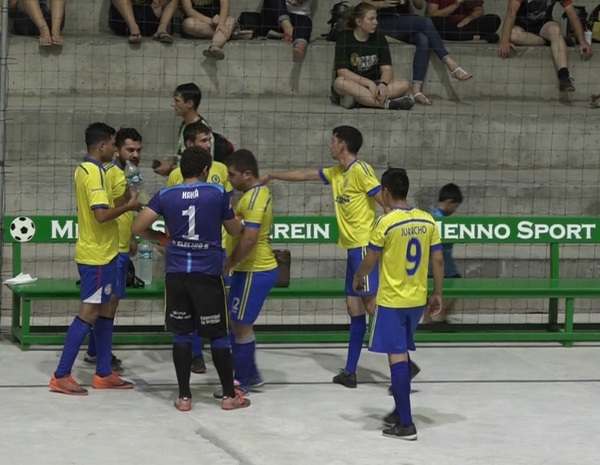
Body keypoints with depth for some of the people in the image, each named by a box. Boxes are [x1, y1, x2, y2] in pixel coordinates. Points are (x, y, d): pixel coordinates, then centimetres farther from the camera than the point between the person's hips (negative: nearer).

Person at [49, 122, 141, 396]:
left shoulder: (84, 169, 12)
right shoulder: (96, 173, -19)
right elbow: (101, 215, -27)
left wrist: (123, 203, 11)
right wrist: (128, 207, -13)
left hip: (96, 252, 10)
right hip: (98, 255, -10)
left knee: (106, 311, 13)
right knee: (89, 313, -7)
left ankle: (103, 374, 17)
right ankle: (61, 376, -6)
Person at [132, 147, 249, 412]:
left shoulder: (165, 196, 1)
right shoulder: (218, 194, -3)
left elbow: (137, 228, 0)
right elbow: (235, 231, 8)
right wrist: (235, 216, 30)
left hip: (176, 273, 2)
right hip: (208, 273, -2)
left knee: (182, 334, 8)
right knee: (218, 334, 7)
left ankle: (184, 396, 8)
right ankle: (229, 395, 12)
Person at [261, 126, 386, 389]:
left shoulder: (360, 170, -10)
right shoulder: (336, 174, 17)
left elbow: (384, 200, -15)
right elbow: (304, 175, 30)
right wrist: (271, 176, 37)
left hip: (364, 246, -9)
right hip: (352, 247, 9)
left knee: (372, 303, -14)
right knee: (354, 307, 8)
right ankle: (350, 371, 10)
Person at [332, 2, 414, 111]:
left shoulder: (379, 38, 5)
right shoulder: (344, 38, -6)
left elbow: (387, 68, -2)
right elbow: (342, 72, -15)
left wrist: (383, 84, -25)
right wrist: (369, 83, -25)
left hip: (374, 85, 3)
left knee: (404, 84, -22)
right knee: (340, 82, -38)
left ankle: (355, 99, -36)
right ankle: (387, 103, -43)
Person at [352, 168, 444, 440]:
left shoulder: (386, 223, -14)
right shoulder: (427, 221, 1)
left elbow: (370, 262, -8)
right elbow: (438, 260, 3)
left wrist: (357, 278, 13)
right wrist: (437, 294, 13)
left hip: (392, 300, -6)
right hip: (417, 300, 6)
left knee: (396, 357, -4)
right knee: (403, 354, 21)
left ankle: (406, 424, -7)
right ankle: (401, 411, 32)